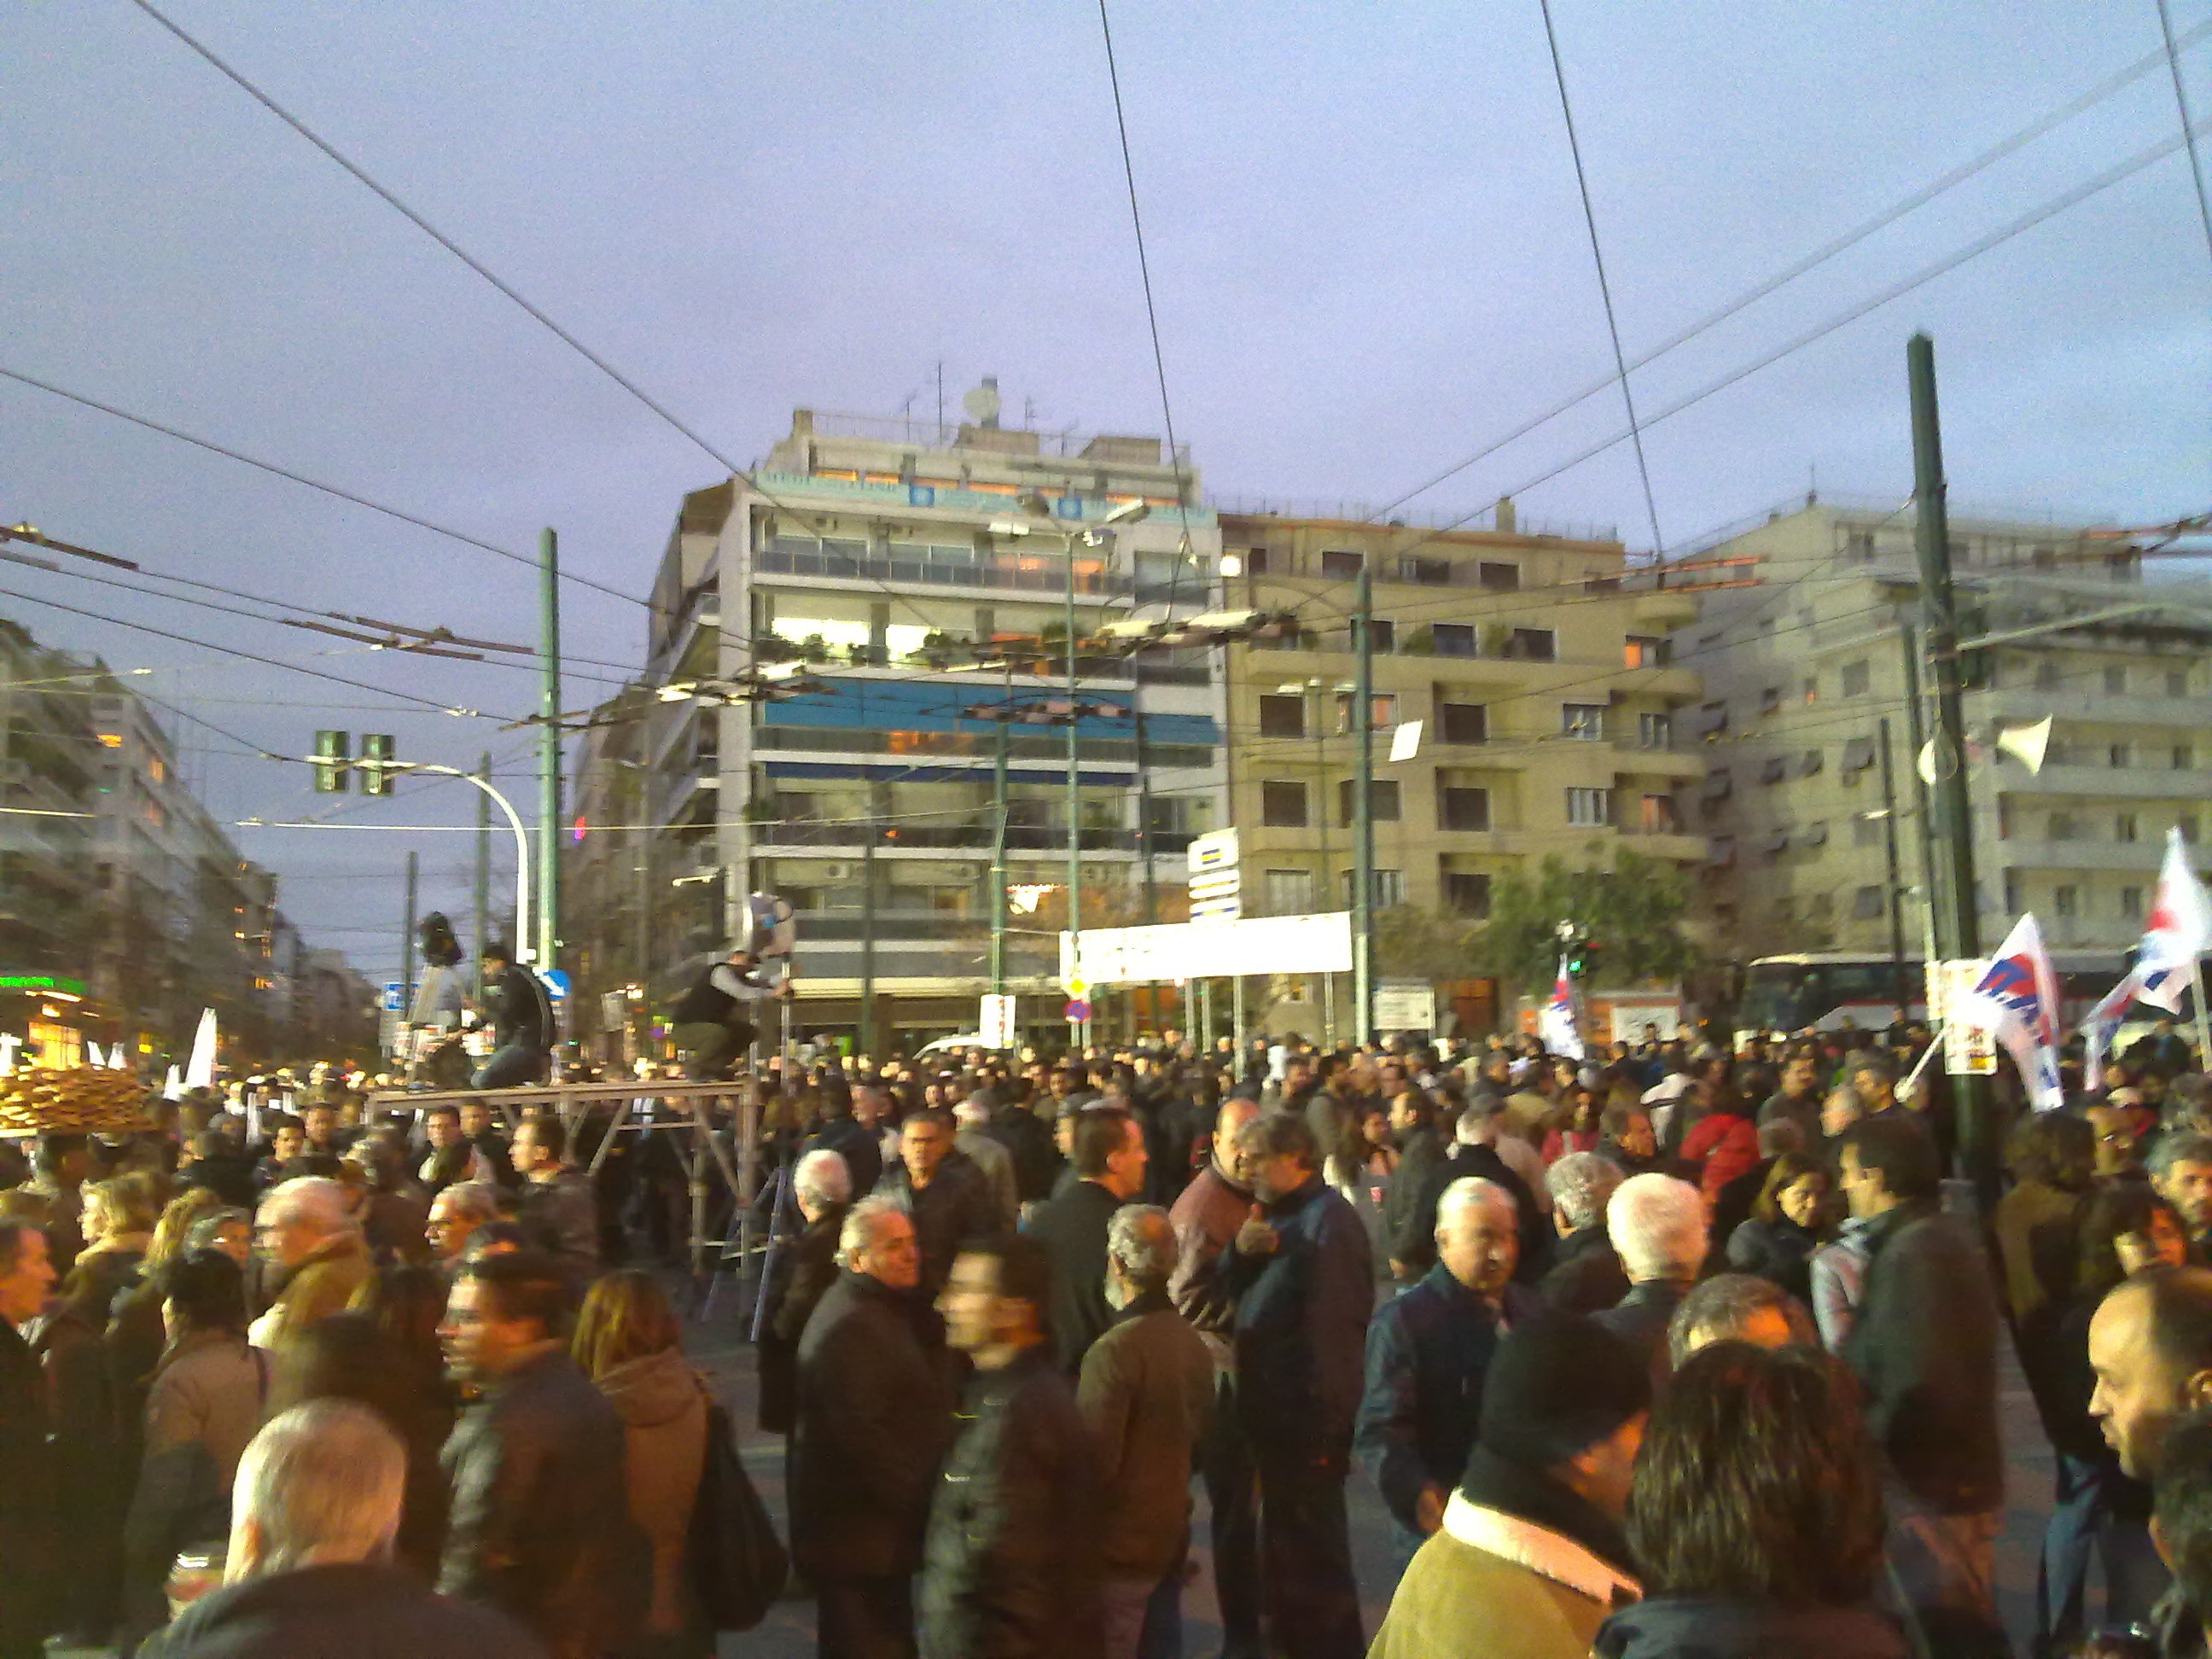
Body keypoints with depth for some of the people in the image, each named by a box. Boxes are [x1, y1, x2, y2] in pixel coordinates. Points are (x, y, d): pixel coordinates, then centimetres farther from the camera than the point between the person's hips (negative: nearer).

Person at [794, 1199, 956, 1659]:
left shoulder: (887, 1307, 12)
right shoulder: (849, 1325, -23)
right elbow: (860, 1433, -27)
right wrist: (910, 1497, -20)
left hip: (882, 1521, 10)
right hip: (858, 1532, -10)